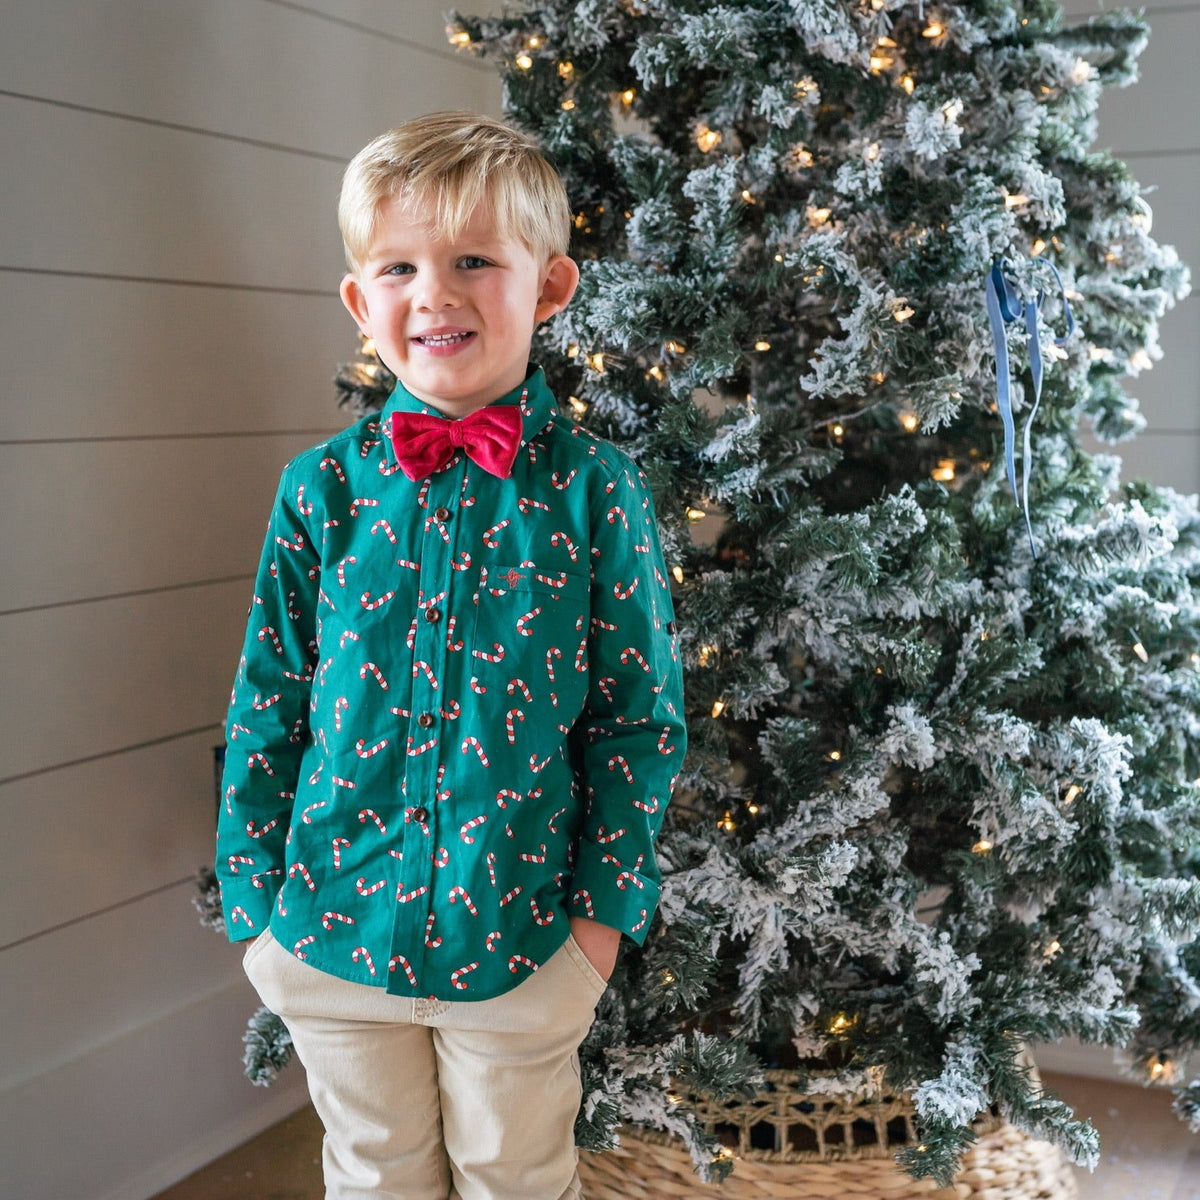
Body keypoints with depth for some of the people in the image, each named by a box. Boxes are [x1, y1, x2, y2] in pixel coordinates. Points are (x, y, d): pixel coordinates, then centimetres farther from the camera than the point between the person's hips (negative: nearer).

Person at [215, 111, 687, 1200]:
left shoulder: (596, 489, -9)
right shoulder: (323, 487, -4)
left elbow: (641, 712, -4)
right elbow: (269, 702, 2)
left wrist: (606, 903, -5)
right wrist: (254, 897, 2)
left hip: (521, 936, -1)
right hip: (336, 932, 2)